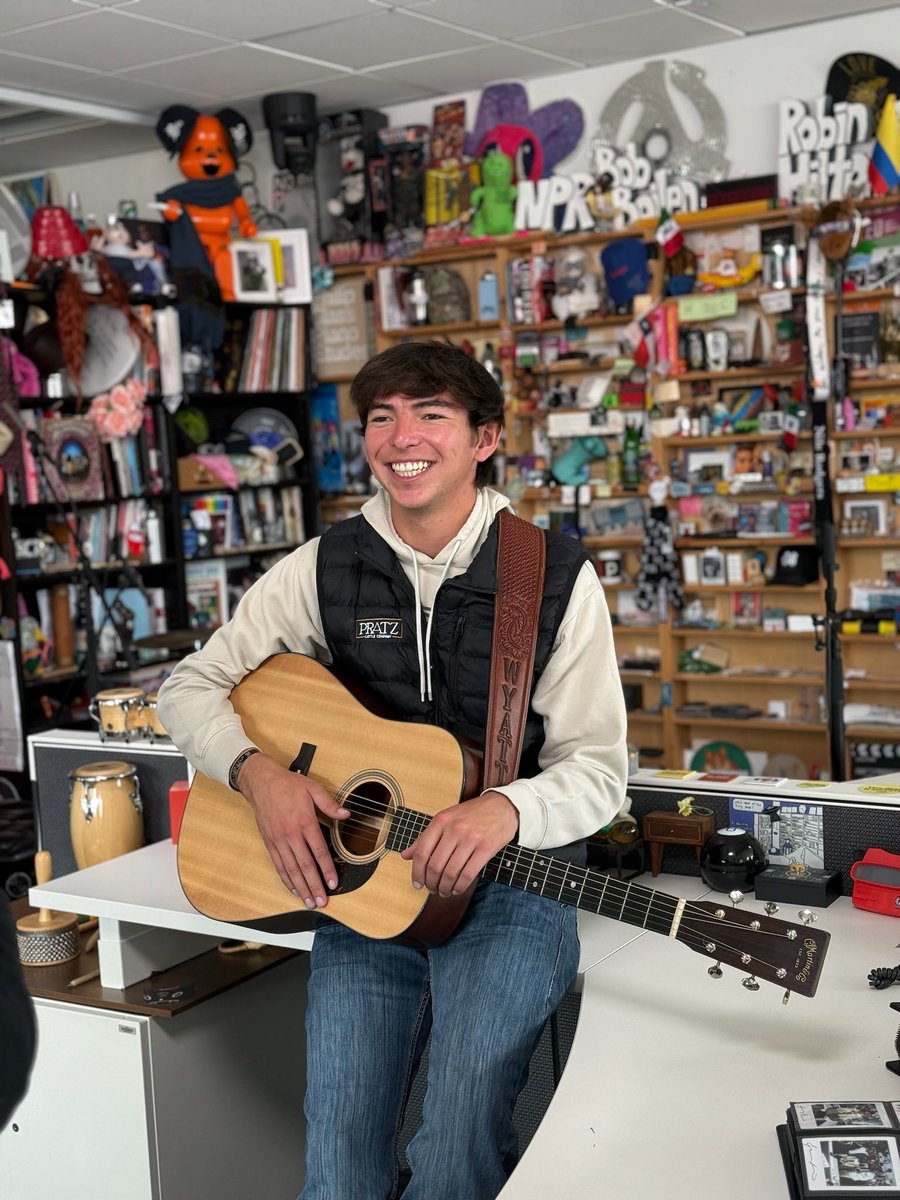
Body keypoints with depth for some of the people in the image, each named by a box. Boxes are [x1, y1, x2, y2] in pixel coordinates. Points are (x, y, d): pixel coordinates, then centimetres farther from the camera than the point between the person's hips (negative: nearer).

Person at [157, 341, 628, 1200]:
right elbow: (190, 686, 7)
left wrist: (507, 809, -28)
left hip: (510, 882, -2)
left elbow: (597, 771, -5)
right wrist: (258, 773, -13)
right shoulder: (324, 569, 2)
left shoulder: (558, 579, -5)